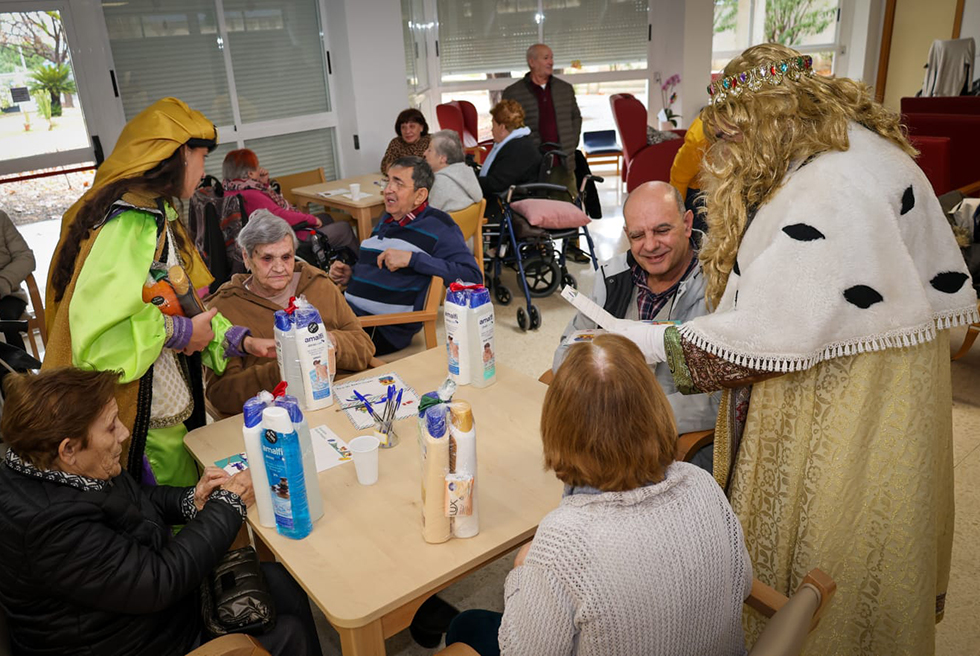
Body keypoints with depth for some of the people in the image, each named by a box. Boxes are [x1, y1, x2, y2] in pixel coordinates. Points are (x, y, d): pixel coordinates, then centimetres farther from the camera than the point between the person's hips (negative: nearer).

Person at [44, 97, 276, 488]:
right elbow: (97, 338, -30)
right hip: (145, 426, -9)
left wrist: (239, 341, 6)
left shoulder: (156, 218, 10)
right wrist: (179, 331, -19)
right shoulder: (129, 227, -23)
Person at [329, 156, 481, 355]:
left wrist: (412, 259, -21)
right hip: (349, 310, 8)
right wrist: (350, 275, 11)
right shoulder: (386, 219, 18)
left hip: (386, 329, -8)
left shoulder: (437, 225, -5)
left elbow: (472, 277, -18)